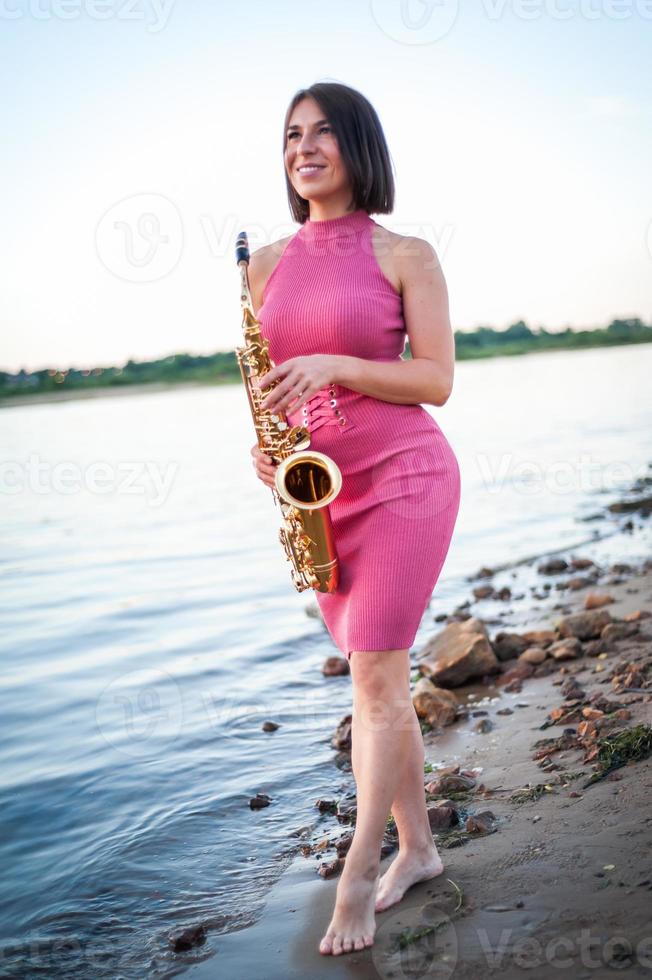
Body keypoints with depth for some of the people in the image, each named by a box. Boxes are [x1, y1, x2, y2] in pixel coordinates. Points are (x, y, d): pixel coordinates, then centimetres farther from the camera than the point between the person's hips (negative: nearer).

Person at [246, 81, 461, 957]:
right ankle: (417, 849, 25)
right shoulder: (269, 263, 10)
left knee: (375, 672, -8)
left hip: (404, 478, -5)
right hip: (320, 491, 5)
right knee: (374, 676, 11)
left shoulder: (405, 255, -3)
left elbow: (437, 379, -6)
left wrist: (335, 365, -19)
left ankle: (357, 876, 5)